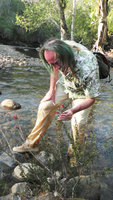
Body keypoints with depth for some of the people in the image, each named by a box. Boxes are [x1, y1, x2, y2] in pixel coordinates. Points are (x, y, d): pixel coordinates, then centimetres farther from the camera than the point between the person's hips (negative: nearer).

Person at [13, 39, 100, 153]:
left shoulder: (88, 68, -43)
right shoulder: (58, 50, -29)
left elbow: (91, 98, -29)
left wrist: (73, 111, -43)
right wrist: (52, 90, 0)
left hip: (83, 89, -4)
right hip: (65, 82, 4)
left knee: (78, 123, -15)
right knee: (45, 106, -3)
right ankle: (31, 144, 10)